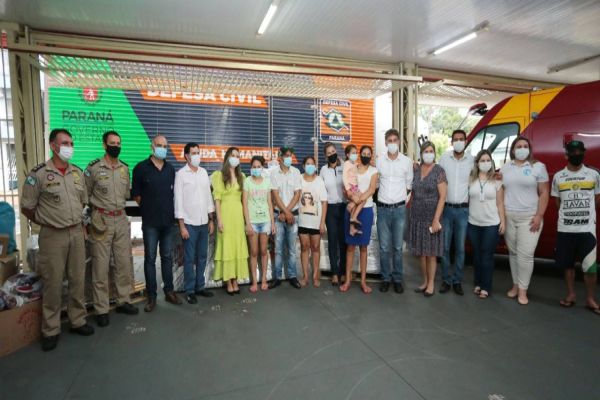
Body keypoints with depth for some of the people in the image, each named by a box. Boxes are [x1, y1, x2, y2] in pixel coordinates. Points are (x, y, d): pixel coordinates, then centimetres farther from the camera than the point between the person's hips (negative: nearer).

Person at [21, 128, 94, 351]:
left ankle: (78, 321, 26)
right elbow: (26, 208, -2)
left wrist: (73, 220, 14)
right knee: (53, 284, 4)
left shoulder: (78, 173, 7)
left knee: (78, 280, 11)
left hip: (77, 233, 4)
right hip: (53, 236, -4)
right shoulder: (38, 174, -8)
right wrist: (48, 222, 5)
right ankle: (50, 331, 18)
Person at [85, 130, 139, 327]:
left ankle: (123, 301, 24)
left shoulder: (125, 168, 8)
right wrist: (94, 213, 1)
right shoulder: (93, 168, -6)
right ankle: (101, 309, 13)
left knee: (124, 263, 10)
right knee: (101, 266, 2)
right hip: (101, 221, -4)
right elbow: (85, 195, 0)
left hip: (121, 220, 5)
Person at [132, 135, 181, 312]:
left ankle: (169, 291, 22)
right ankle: (151, 296, 12)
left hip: (168, 220, 4)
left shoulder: (171, 169, 8)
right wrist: (149, 208, 7)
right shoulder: (141, 168, -3)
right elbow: (136, 194, 1)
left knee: (167, 257, 11)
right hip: (150, 222, -3)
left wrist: (168, 209, 8)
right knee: (150, 258, 3)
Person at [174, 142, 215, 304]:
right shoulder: (181, 174, -6)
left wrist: (211, 220, 9)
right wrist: (182, 226, -11)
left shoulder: (204, 172, 8)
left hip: (204, 222, 5)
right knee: (189, 259, 4)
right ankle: (189, 290, 16)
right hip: (189, 223, -5)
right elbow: (178, 201, -8)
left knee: (202, 257, 12)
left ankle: (200, 286, 24)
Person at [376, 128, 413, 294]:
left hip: (399, 208, 0)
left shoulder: (407, 161, 1)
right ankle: (385, 278, 17)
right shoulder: (378, 161, 1)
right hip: (383, 208, 0)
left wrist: (400, 197, 6)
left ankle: (397, 279, 18)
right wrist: (383, 196, 6)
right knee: (384, 247, 5)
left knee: (397, 246, 6)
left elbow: (409, 184, 9)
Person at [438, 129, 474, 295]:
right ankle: (446, 280, 17)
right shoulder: (444, 158, 0)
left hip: (463, 210, 1)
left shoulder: (472, 160, 1)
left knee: (460, 248, 7)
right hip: (446, 208, 0)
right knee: (445, 247, 5)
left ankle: (457, 281, 19)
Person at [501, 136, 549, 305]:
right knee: (513, 253, 9)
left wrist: (539, 216, -9)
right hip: (508, 216, 3)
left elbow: (544, 193, -1)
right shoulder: (505, 168, 10)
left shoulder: (538, 166, 1)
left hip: (529, 217, -3)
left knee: (525, 254, -6)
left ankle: (523, 290, 5)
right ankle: (515, 284, 21)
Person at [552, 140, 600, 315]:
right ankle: (571, 294, 25)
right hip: (565, 229, 1)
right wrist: (569, 213, 5)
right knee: (568, 264, 11)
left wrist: (585, 212, 7)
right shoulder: (558, 177, 3)